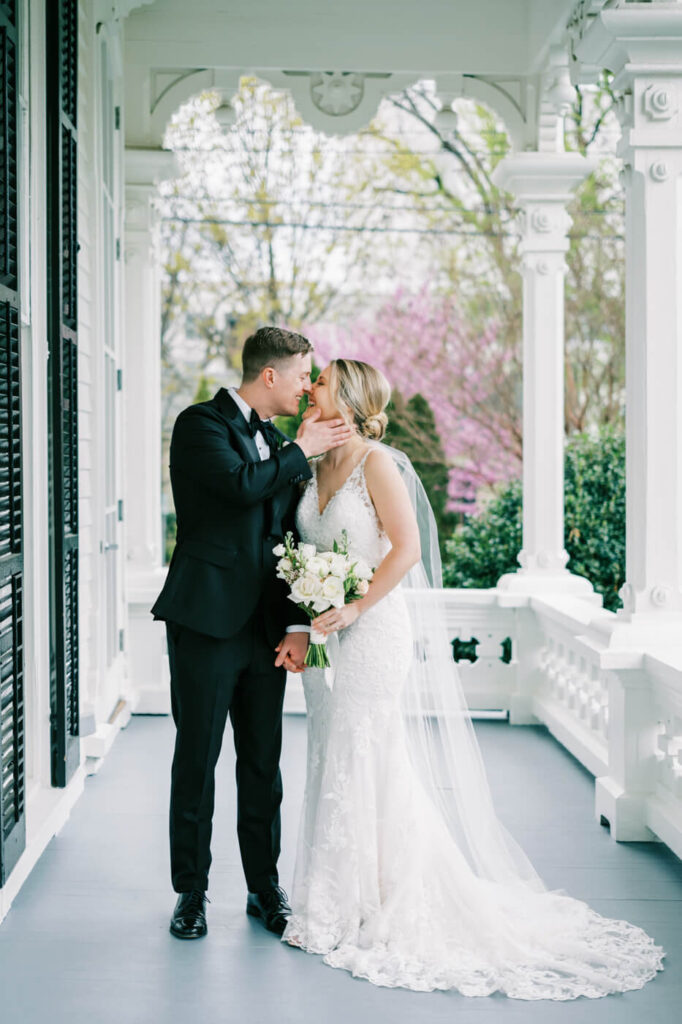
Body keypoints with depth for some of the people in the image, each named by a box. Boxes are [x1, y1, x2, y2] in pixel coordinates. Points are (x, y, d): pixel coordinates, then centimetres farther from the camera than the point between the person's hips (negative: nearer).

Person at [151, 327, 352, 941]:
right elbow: (241, 483, -23)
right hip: (207, 622, -6)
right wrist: (301, 452, -7)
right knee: (197, 761, 2)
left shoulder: (279, 446, 15)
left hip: (265, 630, 6)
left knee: (263, 764, 10)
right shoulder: (202, 424, -4)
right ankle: (192, 891, 14)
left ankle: (265, 887, 21)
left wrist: (297, 625, 2)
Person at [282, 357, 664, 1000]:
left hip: (371, 630, -7)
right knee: (333, 767, 11)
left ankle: (376, 912, 7)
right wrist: (302, 626, 4)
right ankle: (334, 908, 20)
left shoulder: (376, 462, -10)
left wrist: (354, 610, -19)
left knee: (364, 766, -4)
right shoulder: (314, 465, 12)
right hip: (325, 636, 7)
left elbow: (406, 548, -16)